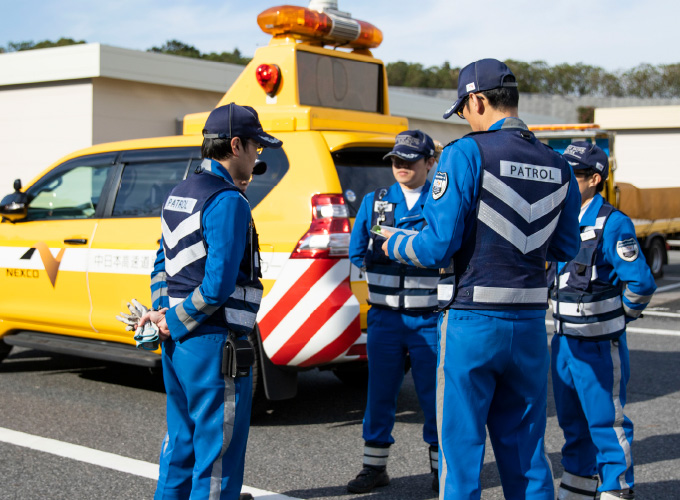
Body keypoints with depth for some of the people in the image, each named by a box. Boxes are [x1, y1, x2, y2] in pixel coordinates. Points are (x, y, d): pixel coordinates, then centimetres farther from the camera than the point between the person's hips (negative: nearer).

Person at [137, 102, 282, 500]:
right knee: (218, 456, 1)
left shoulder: (180, 194, 13)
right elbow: (217, 285, -23)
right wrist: (173, 321, -11)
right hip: (213, 346, -9)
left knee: (180, 443, 22)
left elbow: (163, 262, 18)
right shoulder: (229, 201, -17)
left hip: (178, 344, 9)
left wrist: (163, 311, 6)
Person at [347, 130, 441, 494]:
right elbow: (357, 252, 5)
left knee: (435, 395, 5)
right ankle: (375, 467, 22)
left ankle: (441, 468, 20)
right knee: (380, 393, 8)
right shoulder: (374, 202, 9)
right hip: (385, 316, 2)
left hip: (430, 318, -2)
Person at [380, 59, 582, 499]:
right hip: (530, 323, 5)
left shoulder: (466, 154, -11)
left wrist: (395, 246, 4)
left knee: (461, 446, 6)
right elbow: (566, 248, 14)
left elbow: (439, 245, -15)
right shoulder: (558, 166, 6)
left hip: (472, 322, -5)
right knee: (525, 450, 17)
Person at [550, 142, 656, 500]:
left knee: (607, 425, 1)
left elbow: (640, 282, -17)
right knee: (573, 425, 17)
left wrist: (620, 316, -3)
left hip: (599, 347, -8)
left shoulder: (612, 225, -16)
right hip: (564, 342, 8)